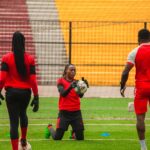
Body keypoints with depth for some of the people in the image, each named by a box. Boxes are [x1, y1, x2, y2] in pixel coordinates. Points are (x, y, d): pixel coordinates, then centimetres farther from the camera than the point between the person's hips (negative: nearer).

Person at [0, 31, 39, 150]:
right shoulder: (30, 59, -3)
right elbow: (33, 79, -5)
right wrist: (36, 96, -1)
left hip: (11, 92, -2)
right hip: (26, 92, 2)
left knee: (14, 121, -1)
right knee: (23, 113, 30)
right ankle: (24, 140, 40)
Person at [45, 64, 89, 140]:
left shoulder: (77, 82, 5)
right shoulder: (61, 81, -2)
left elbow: (80, 95, -12)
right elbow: (63, 94, -18)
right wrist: (70, 87, -37)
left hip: (76, 112, 3)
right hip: (64, 112, -3)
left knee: (80, 138, -2)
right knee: (57, 137, -1)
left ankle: (73, 133, 34)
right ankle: (50, 128, 33)